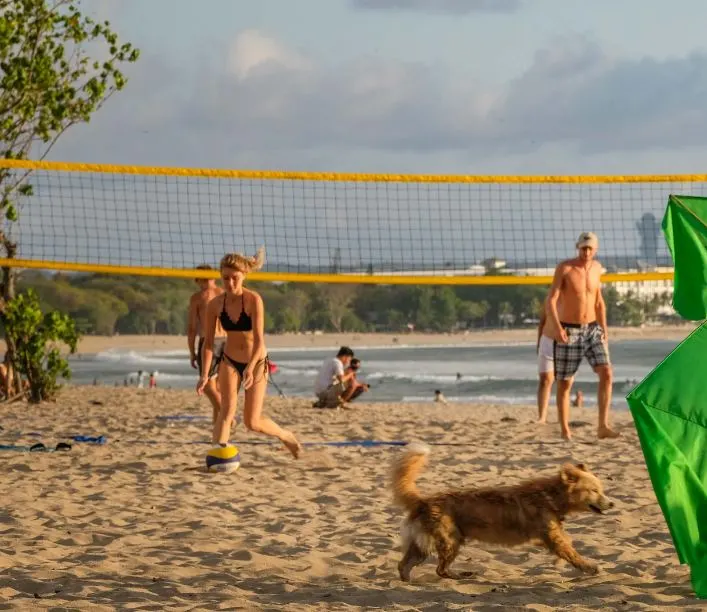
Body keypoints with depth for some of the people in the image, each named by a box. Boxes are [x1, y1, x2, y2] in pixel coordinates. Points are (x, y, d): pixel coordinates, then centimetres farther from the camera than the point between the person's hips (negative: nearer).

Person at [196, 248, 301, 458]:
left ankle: (286, 436, 28)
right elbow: (208, 341, -7)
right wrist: (205, 374, -18)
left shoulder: (253, 300, -21)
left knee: (252, 423, -1)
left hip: (257, 363, -3)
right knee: (227, 411, -18)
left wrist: (250, 368, -41)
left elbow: (259, 339, -27)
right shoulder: (215, 305, -11)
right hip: (229, 361, 3)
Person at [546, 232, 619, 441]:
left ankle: (603, 426, -13)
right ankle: (565, 431, 16)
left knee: (606, 374, -13)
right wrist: (556, 327, -31)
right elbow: (550, 301, -17)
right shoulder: (564, 267, -11)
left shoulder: (596, 267, 6)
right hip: (568, 333, -4)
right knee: (564, 383, 3)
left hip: (592, 330, 4)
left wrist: (604, 328, 10)